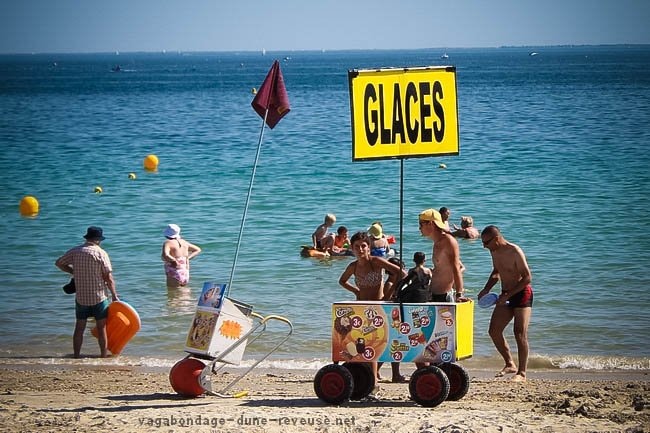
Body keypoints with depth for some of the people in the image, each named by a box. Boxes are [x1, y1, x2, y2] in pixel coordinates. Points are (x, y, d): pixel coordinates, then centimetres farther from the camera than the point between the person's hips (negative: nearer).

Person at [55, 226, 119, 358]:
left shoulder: (75, 251, -1)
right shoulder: (101, 253, -11)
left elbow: (59, 263, 11)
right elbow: (109, 278, -11)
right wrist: (114, 295, 0)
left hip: (80, 298, 3)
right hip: (99, 297, -3)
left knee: (79, 328, 11)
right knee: (102, 328, 7)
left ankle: (76, 356, 14)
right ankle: (104, 356, 11)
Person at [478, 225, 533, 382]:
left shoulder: (515, 252, -20)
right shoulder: (494, 251, 4)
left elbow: (527, 278, -22)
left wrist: (508, 295, -24)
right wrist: (486, 289, 6)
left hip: (522, 294, -8)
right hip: (506, 295, 8)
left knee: (520, 334, -12)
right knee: (494, 331, 3)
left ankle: (522, 373, -7)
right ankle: (510, 364, 17)